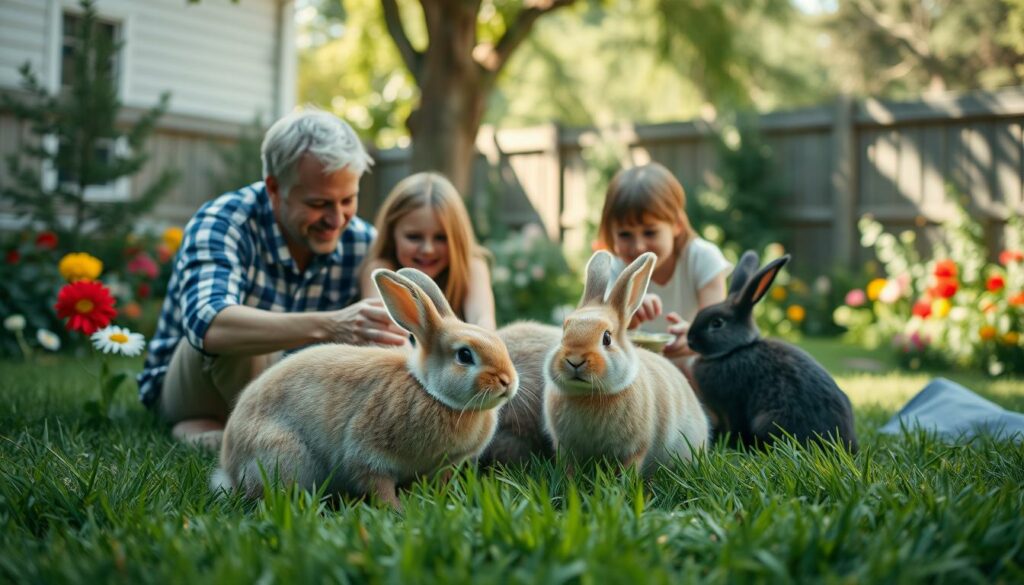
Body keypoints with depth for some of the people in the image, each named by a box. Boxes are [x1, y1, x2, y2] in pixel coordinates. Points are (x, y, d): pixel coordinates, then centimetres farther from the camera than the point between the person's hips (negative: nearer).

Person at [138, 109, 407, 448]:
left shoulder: (362, 243, -12)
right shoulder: (221, 223, -25)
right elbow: (209, 326, -44)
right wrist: (327, 327, -59)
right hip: (183, 385, -5)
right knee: (237, 332, -36)